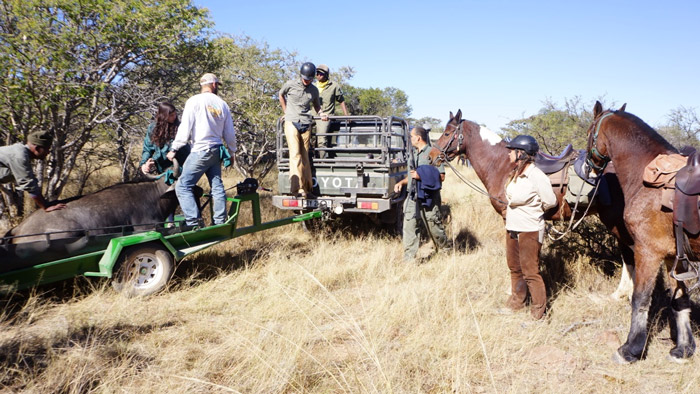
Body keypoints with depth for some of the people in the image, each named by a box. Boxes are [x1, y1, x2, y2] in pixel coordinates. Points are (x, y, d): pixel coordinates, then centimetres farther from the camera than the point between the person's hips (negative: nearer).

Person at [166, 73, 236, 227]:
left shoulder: (194, 101, -5)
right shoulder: (222, 104, 9)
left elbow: (185, 128, -10)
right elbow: (230, 133, 13)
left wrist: (174, 149, -2)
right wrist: (231, 153, 24)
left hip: (200, 151, -6)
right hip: (217, 151, 6)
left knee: (183, 186, -3)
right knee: (217, 186, 12)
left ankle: (194, 222, -11)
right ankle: (220, 222, 14)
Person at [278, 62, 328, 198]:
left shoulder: (314, 90, 8)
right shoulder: (290, 84, 0)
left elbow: (316, 105, 23)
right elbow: (281, 94, 18)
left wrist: (321, 114, 3)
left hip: (306, 124, 3)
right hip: (291, 123, -3)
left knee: (305, 157, 5)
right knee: (295, 154, -16)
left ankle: (306, 189, 10)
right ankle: (296, 188, -21)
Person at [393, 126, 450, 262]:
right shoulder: (414, 154, 17)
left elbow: (441, 177, -10)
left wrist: (421, 175, -18)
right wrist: (401, 182, 8)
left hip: (429, 196, -6)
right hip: (413, 195, 6)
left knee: (434, 226, 4)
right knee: (409, 224, -3)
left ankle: (446, 249, 30)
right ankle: (409, 258, 0)